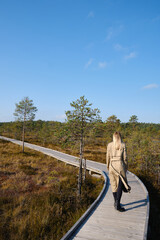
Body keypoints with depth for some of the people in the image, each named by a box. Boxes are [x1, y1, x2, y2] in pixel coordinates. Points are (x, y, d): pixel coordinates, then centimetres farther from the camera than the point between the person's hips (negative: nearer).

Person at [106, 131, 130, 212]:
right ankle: (117, 204, -11)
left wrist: (108, 166, 19)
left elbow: (108, 157, 5)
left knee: (114, 185, 14)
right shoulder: (123, 145, -3)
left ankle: (116, 202, 26)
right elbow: (125, 158, -2)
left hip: (112, 166, 3)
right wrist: (126, 167, 11)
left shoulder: (109, 145, 2)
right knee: (120, 185, -1)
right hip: (120, 165, -2)